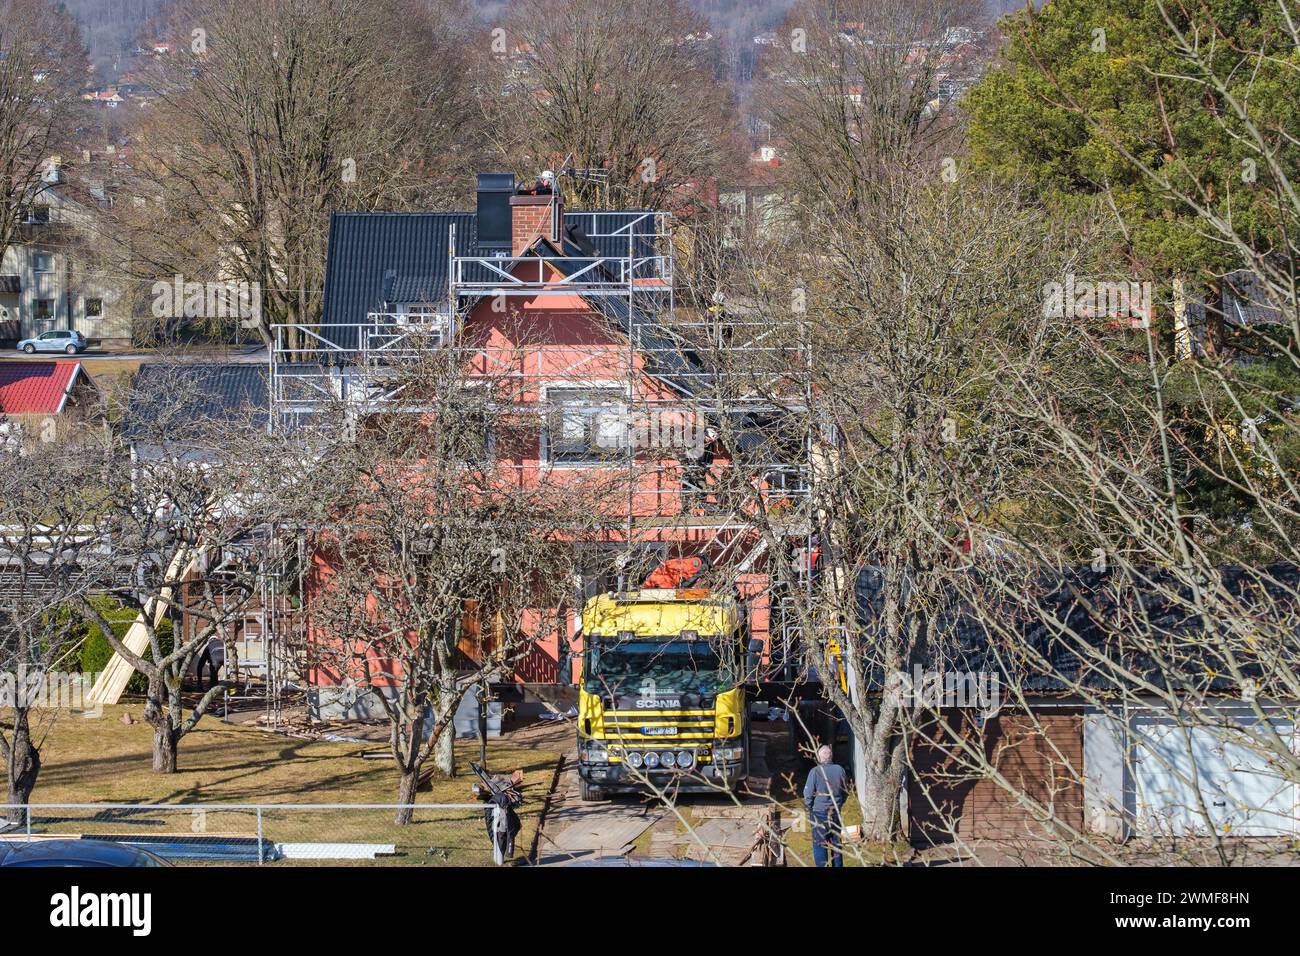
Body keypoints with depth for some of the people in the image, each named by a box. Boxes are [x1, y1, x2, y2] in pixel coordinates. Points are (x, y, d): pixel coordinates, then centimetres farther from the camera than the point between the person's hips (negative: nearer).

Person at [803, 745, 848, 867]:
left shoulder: (815, 771, -16)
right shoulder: (839, 770, -2)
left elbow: (808, 793, -12)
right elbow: (846, 791, 10)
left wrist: (808, 807, 5)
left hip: (819, 812, -4)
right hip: (835, 811, 4)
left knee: (820, 844, 2)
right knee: (836, 842, 14)